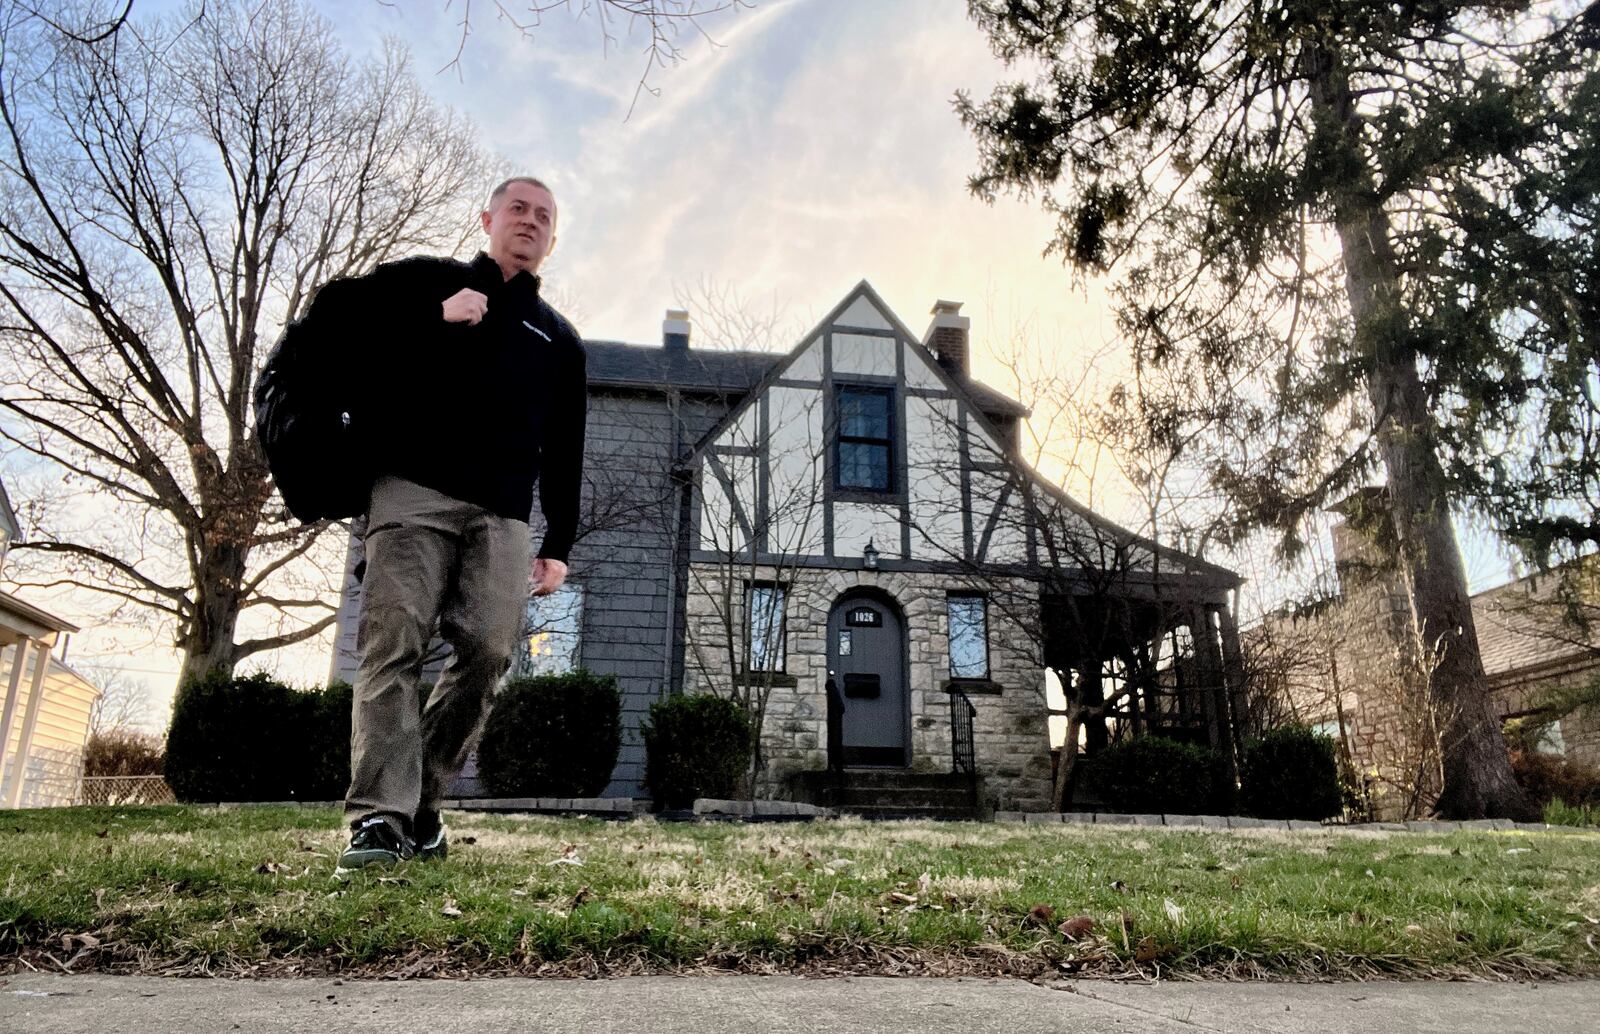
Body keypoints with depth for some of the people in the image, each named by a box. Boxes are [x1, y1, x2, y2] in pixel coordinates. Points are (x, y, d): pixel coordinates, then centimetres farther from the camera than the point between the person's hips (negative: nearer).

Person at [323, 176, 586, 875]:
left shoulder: (559, 339, 25)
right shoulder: (428, 280, 18)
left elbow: (564, 452, 20)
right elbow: (332, 308, 4)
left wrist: (558, 543, 11)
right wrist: (433, 315, -5)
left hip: (502, 515, 3)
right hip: (413, 489, -2)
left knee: (489, 651, -9)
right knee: (394, 643, -13)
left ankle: (422, 802, 5)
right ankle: (379, 817, -14)